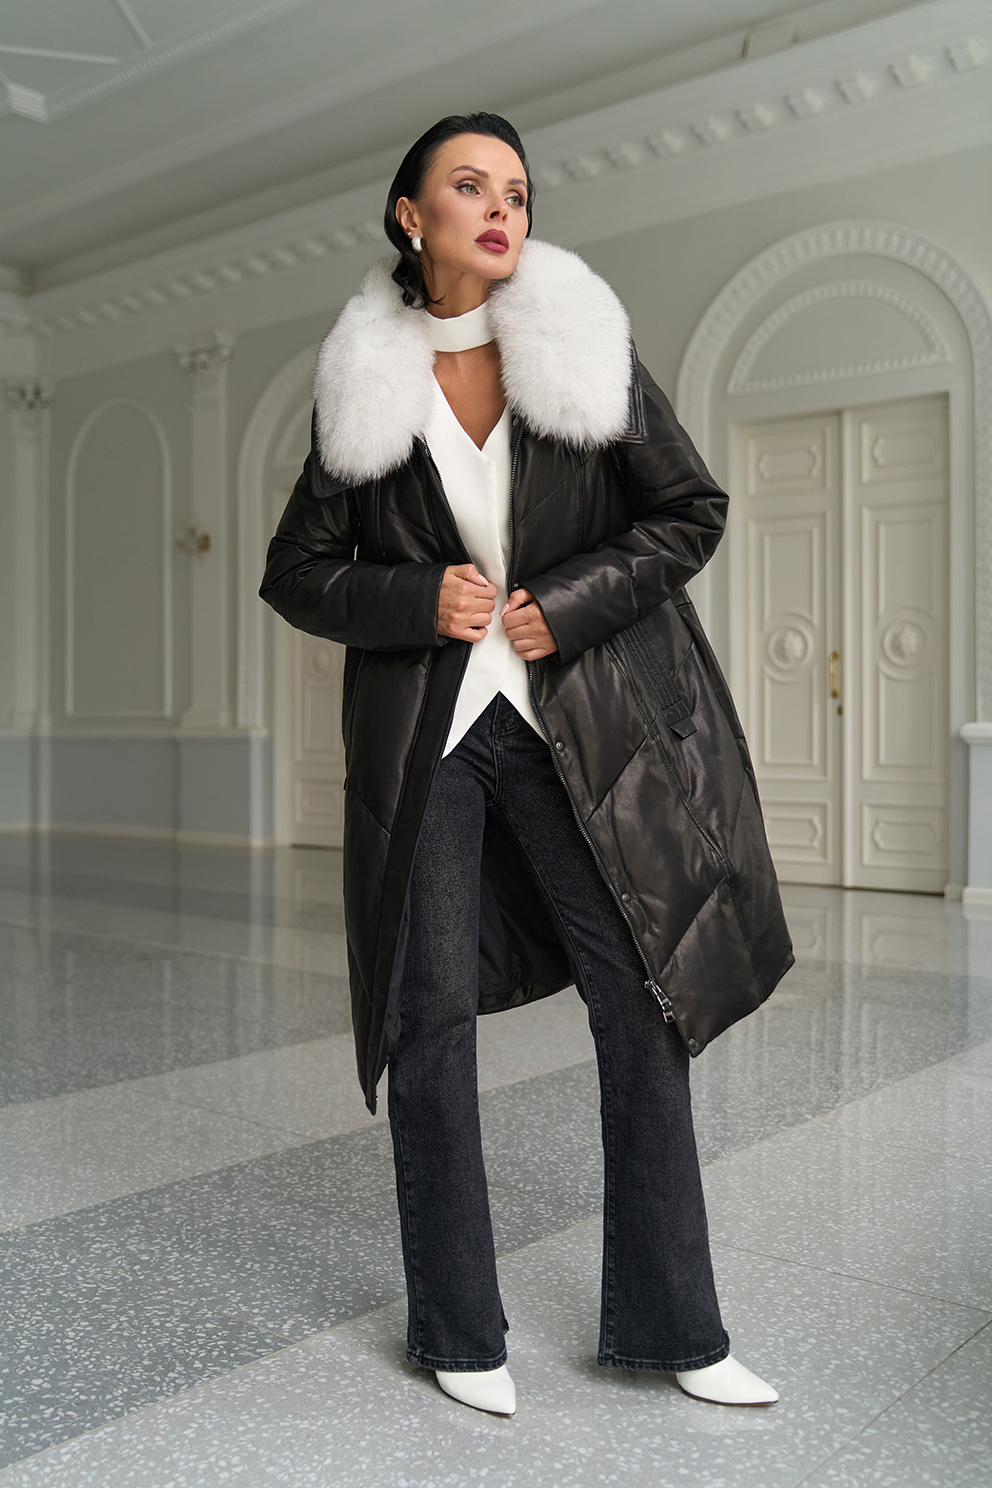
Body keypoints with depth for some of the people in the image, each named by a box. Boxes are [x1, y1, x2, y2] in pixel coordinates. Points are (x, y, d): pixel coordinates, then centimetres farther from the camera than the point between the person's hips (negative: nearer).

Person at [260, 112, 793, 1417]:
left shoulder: (586, 345, 2)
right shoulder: (363, 384, 3)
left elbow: (692, 510, 4)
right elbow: (298, 574, 7)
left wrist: (568, 605, -9)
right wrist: (420, 599, -11)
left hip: (584, 726, 1)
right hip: (426, 735, 0)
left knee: (644, 1005, 2)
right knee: (434, 1020, 3)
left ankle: (667, 1326, 20)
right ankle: (458, 1334, 21)